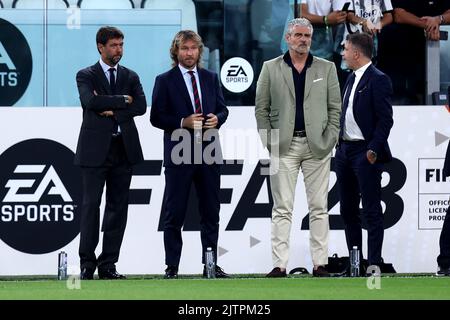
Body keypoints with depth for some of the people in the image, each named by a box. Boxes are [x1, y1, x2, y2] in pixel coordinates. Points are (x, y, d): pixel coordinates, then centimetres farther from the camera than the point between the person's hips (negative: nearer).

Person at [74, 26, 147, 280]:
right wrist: (123, 100, -8)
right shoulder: (86, 76, 3)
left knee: (118, 207, 2)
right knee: (91, 205, -5)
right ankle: (87, 263, -2)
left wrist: (113, 110, -10)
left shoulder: (131, 77, 14)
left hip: (123, 150, 4)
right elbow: (92, 101, -16)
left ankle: (108, 264, 5)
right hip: (95, 150, -4)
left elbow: (141, 106, -1)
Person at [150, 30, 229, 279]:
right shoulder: (165, 81, 0)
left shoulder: (210, 78, 13)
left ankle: (210, 265, 12)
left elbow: (222, 109, 15)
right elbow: (157, 117, -4)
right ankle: (172, 267, 3)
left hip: (209, 153, 4)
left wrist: (217, 118, -7)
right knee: (175, 214, -1)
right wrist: (183, 123, -17)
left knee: (211, 212, 6)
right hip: (179, 155, -4)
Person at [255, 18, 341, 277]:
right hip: (284, 146, -1)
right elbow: (261, 108, 6)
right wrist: (269, 142, -3)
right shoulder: (271, 68, 7)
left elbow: (335, 108, 7)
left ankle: (320, 263, 4)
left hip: (317, 147, 1)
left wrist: (328, 141, -3)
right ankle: (280, 264, -3)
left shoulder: (326, 68, 8)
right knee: (282, 208, -2)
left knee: (319, 207, 1)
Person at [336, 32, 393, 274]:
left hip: (366, 154, -9)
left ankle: (374, 263, -4)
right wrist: (340, 146, 15)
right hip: (345, 151, 9)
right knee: (348, 210, 12)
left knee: (372, 211, -5)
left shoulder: (378, 80, -11)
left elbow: (386, 119, -16)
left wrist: (374, 150, -21)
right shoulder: (352, 79, 15)